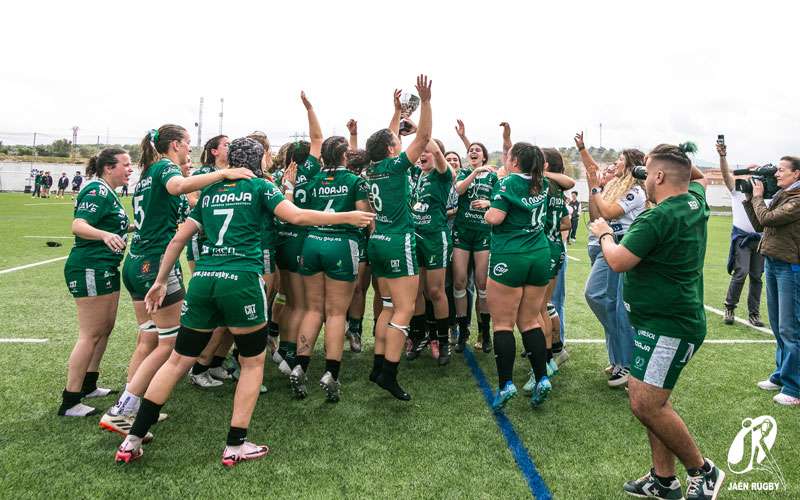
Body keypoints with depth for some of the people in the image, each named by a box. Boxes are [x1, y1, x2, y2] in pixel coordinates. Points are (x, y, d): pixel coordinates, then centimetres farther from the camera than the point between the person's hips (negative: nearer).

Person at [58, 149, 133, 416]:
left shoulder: (107, 192, 17)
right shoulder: (97, 191, -15)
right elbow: (78, 226, -29)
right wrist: (105, 235, -46)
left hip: (105, 269, 11)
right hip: (89, 269, -11)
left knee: (106, 327, 17)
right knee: (91, 334, -6)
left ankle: (88, 385, 30)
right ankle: (69, 402, 2)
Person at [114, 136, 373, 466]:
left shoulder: (209, 192, 20)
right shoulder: (259, 186, 5)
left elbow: (179, 239, 19)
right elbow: (298, 217, -7)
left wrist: (161, 281, 25)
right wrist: (347, 217, 2)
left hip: (202, 279, 5)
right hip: (241, 281, -5)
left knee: (178, 360, 16)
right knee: (253, 362, 13)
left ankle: (132, 441, 19)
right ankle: (235, 446, 14)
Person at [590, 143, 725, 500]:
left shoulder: (658, 218, -22)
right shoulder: (696, 202, 8)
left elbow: (618, 261, -20)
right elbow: (700, 178, 32)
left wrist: (604, 234, -2)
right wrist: (681, 159, 23)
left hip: (668, 326, -10)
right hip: (666, 320, 10)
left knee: (645, 404, -11)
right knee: (648, 400, 13)